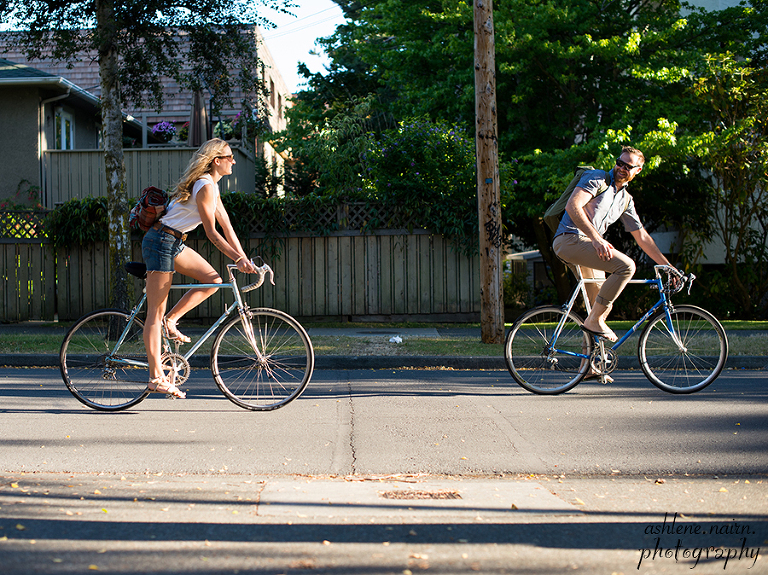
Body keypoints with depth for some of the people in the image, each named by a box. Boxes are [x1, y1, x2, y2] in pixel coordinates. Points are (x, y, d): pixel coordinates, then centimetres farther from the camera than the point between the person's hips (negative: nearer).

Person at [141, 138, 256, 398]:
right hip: (160, 242, -10)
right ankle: (156, 377, -8)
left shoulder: (211, 185, 13)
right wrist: (238, 259, -16)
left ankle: (170, 321, 7)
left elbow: (227, 227, 13)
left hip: (174, 243, 10)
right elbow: (212, 233, -17)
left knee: (213, 279, 3)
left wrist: (244, 259, 8)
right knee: (155, 311, -8)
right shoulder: (205, 186, -17)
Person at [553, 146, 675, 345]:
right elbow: (572, 206, -17)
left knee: (603, 303, 9)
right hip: (570, 239, -9)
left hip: (588, 245, 9)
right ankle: (594, 320, -17)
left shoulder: (626, 200, 20)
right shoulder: (597, 178, -3)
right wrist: (596, 238, -27)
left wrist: (668, 266, 16)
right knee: (626, 265, -23)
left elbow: (642, 237, 22)